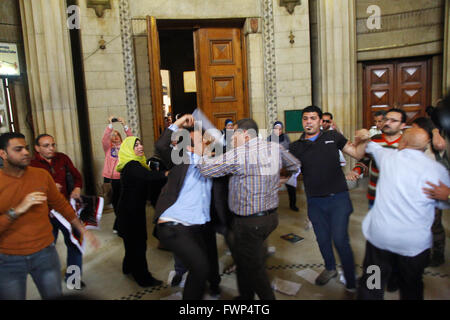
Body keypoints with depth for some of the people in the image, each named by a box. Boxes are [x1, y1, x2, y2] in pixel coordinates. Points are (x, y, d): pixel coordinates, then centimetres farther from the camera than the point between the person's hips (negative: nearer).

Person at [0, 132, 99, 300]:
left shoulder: (42, 174, -1)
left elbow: (61, 204, 9)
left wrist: (83, 231, 10)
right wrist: (17, 210, -26)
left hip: (45, 253, 2)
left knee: (54, 295, 13)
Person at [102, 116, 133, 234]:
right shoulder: (108, 148, 7)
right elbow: (104, 139, -10)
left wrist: (124, 125, -15)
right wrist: (110, 125, -19)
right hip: (111, 178, 0)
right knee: (115, 201, 7)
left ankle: (118, 225, 19)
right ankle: (119, 225, 25)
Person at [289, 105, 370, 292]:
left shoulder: (333, 136, 1)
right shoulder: (296, 147, 3)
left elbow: (357, 154, 5)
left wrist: (363, 139, -12)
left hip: (338, 198, -2)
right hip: (315, 201, 2)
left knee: (340, 240, -6)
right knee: (323, 239, 16)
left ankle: (351, 282, 14)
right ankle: (330, 268, 43)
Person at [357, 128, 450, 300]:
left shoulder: (388, 156, -6)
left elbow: (372, 146, 18)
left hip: (379, 235, 0)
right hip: (415, 243, 0)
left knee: (371, 286, 13)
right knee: (411, 287, 23)